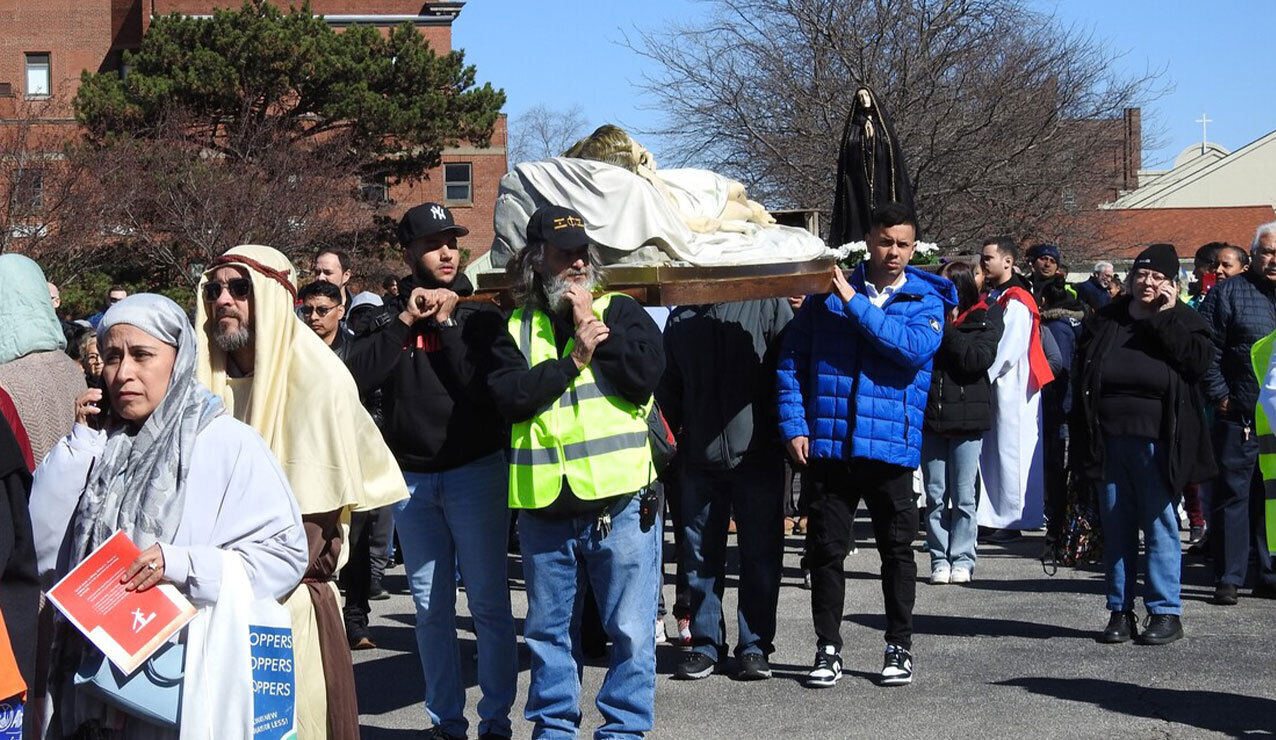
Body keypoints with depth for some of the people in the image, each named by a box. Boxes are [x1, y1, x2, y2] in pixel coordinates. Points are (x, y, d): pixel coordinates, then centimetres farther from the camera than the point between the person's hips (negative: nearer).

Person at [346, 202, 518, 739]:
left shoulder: (479, 316, 4)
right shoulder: (391, 321, 9)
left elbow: (485, 388, -10)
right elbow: (356, 377, -7)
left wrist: (447, 325, -10)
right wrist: (404, 321, -11)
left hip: (476, 472, -2)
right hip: (412, 478, 2)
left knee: (488, 603, -2)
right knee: (430, 608, 6)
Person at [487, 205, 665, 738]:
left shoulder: (620, 311, 7)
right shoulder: (516, 328, 10)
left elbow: (646, 373, -10)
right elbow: (508, 396, -7)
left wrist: (591, 324, -8)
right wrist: (574, 360, -11)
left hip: (619, 499, -2)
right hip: (543, 507, 2)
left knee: (630, 630, 0)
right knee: (549, 630, 12)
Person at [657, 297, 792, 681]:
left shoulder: (769, 306, 1)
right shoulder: (680, 318, 12)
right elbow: (667, 386, 17)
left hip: (757, 458, -3)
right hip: (699, 459, 3)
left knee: (760, 554, 3)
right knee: (700, 555, 6)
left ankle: (755, 646, 11)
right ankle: (705, 644, 15)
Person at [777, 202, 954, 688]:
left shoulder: (927, 301, 4)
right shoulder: (827, 292, 6)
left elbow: (913, 347, -18)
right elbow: (791, 361, 7)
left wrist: (854, 302, -17)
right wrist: (794, 425, -3)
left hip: (891, 447, -1)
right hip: (828, 446, 1)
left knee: (897, 550, 8)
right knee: (825, 551, 5)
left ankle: (899, 648, 21)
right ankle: (828, 649, 15)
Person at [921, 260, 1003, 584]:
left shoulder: (985, 318, 1)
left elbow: (979, 359, -13)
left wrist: (947, 331, -12)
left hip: (966, 415, -3)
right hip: (930, 415, 3)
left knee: (963, 495, 1)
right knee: (935, 494, 5)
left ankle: (962, 560, 8)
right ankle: (939, 560, 10)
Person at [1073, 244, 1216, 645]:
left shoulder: (1183, 321, 5)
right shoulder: (1105, 321, 13)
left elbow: (1198, 360, -14)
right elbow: (1082, 369, 13)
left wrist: (1164, 318, -12)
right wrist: (1085, 431, 4)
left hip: (1156, 442, -3)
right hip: (1109, 441, 3)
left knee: (1160, 526, -2)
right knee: (1116, 528, 6)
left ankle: (1165, 612, 5)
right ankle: (1120, 611, 13)